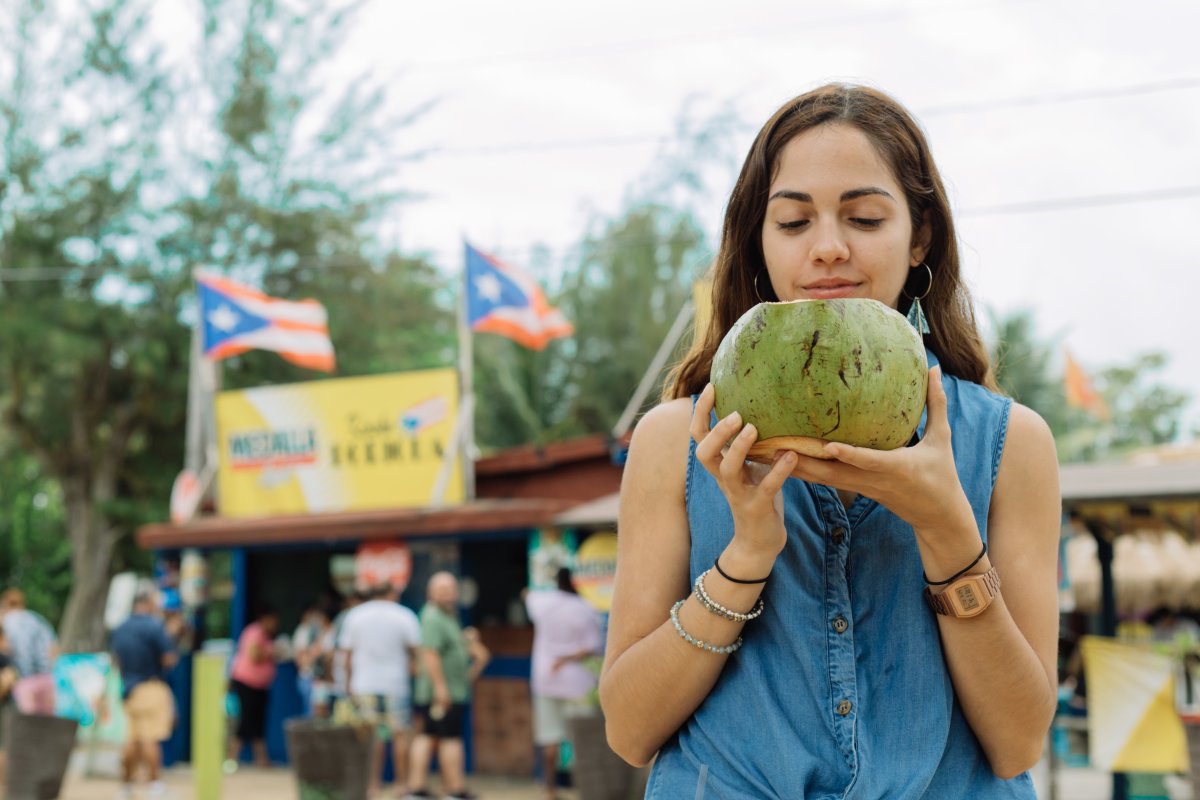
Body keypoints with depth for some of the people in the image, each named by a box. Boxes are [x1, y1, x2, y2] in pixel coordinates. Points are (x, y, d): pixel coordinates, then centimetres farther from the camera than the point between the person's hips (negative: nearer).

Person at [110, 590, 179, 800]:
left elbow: (115, 661, 17)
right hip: (151, 686, -7)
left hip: (127, 689, 7)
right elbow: (169, 660, -13)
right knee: (150, 738, -7)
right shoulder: (155, 626, -10)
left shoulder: (119, 629, 12)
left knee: (132, 740, 12)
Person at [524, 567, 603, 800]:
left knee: (550, 739, 7)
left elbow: (528, 594, 25)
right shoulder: (586, 611, -10)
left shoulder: (542, 601, 0)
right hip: (577, 682, -3)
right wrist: (569, 658, -9)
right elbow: (594, 648, -13)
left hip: (545, 678, 4)